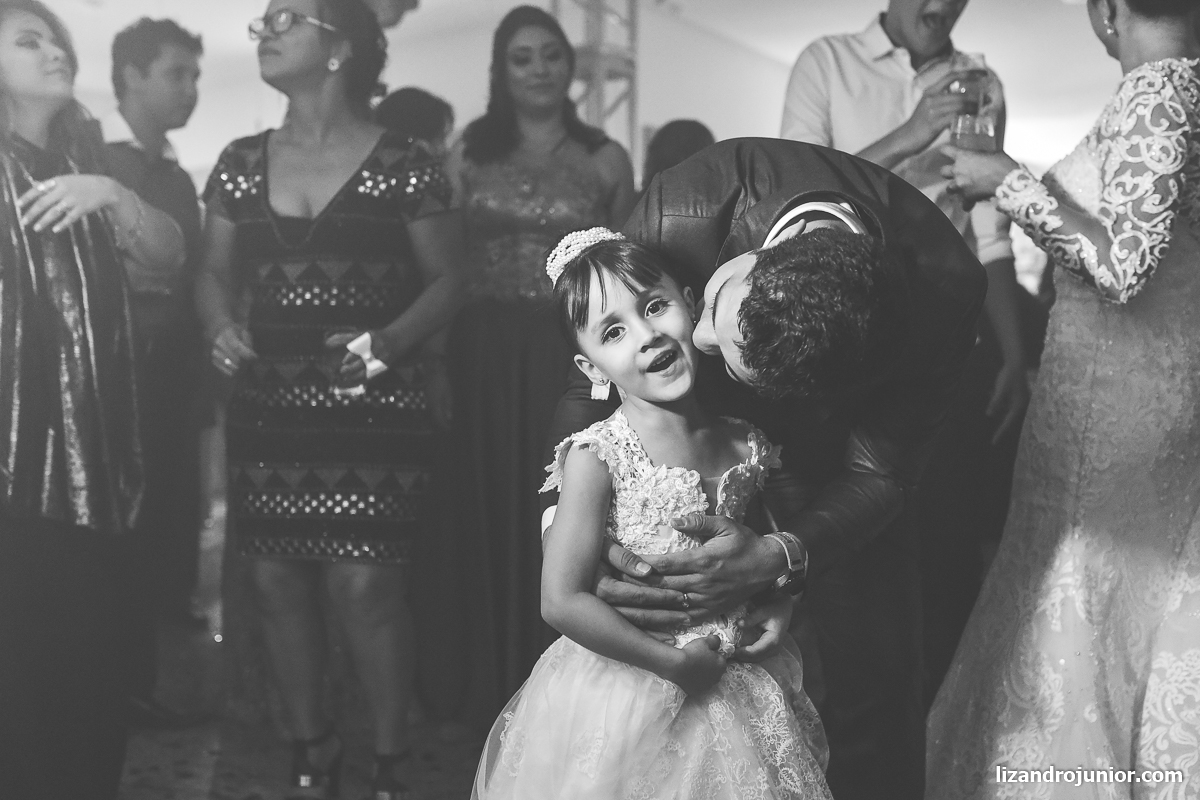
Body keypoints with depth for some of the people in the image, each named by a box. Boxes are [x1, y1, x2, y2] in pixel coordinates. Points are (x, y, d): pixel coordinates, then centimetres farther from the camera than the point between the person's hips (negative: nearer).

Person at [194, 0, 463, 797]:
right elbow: (216, 271, 15)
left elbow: (446, 279, 0)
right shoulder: (241, 163, 9)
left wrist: (392, 338, -16)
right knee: (276, 577, 7)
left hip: (373, 406, -4)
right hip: (268, 400, 5)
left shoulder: (403, 164, -4)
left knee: (365, 582, -7)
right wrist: (222, 326, -5)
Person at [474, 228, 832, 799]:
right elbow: (562, 601, -19)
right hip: (624, 685, -4)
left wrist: (779, 603, -4)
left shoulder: (743, 446, -3)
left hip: (735, 693, 5)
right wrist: (674, 663, -16)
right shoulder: (596, 457, -17)